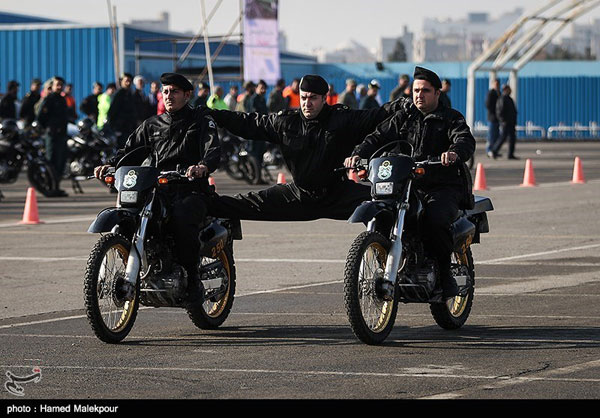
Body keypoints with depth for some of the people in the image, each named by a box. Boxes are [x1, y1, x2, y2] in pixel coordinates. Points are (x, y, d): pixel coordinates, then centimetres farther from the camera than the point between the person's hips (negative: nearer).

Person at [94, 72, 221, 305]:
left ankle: (192, 277, -24)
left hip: (191, 191, -5)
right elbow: (131, 148, 16)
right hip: (158, 191, 5)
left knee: (181, 218, -37)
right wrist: (111, 165, -6)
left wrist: (203, 166, -34)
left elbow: (213, 149, -11)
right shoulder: (152, 125, 22)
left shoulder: (200, 119, 6)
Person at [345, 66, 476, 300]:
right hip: (406, 185, 4)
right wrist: (359, 154, -15)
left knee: (435, 219, -34)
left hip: (444, 187, -4)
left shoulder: (451, 118, 6)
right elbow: (380, 136, 5)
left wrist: (455, 152, -38)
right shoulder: (403, 117, 17)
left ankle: (444, 273, -16)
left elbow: (465, 140, -14)